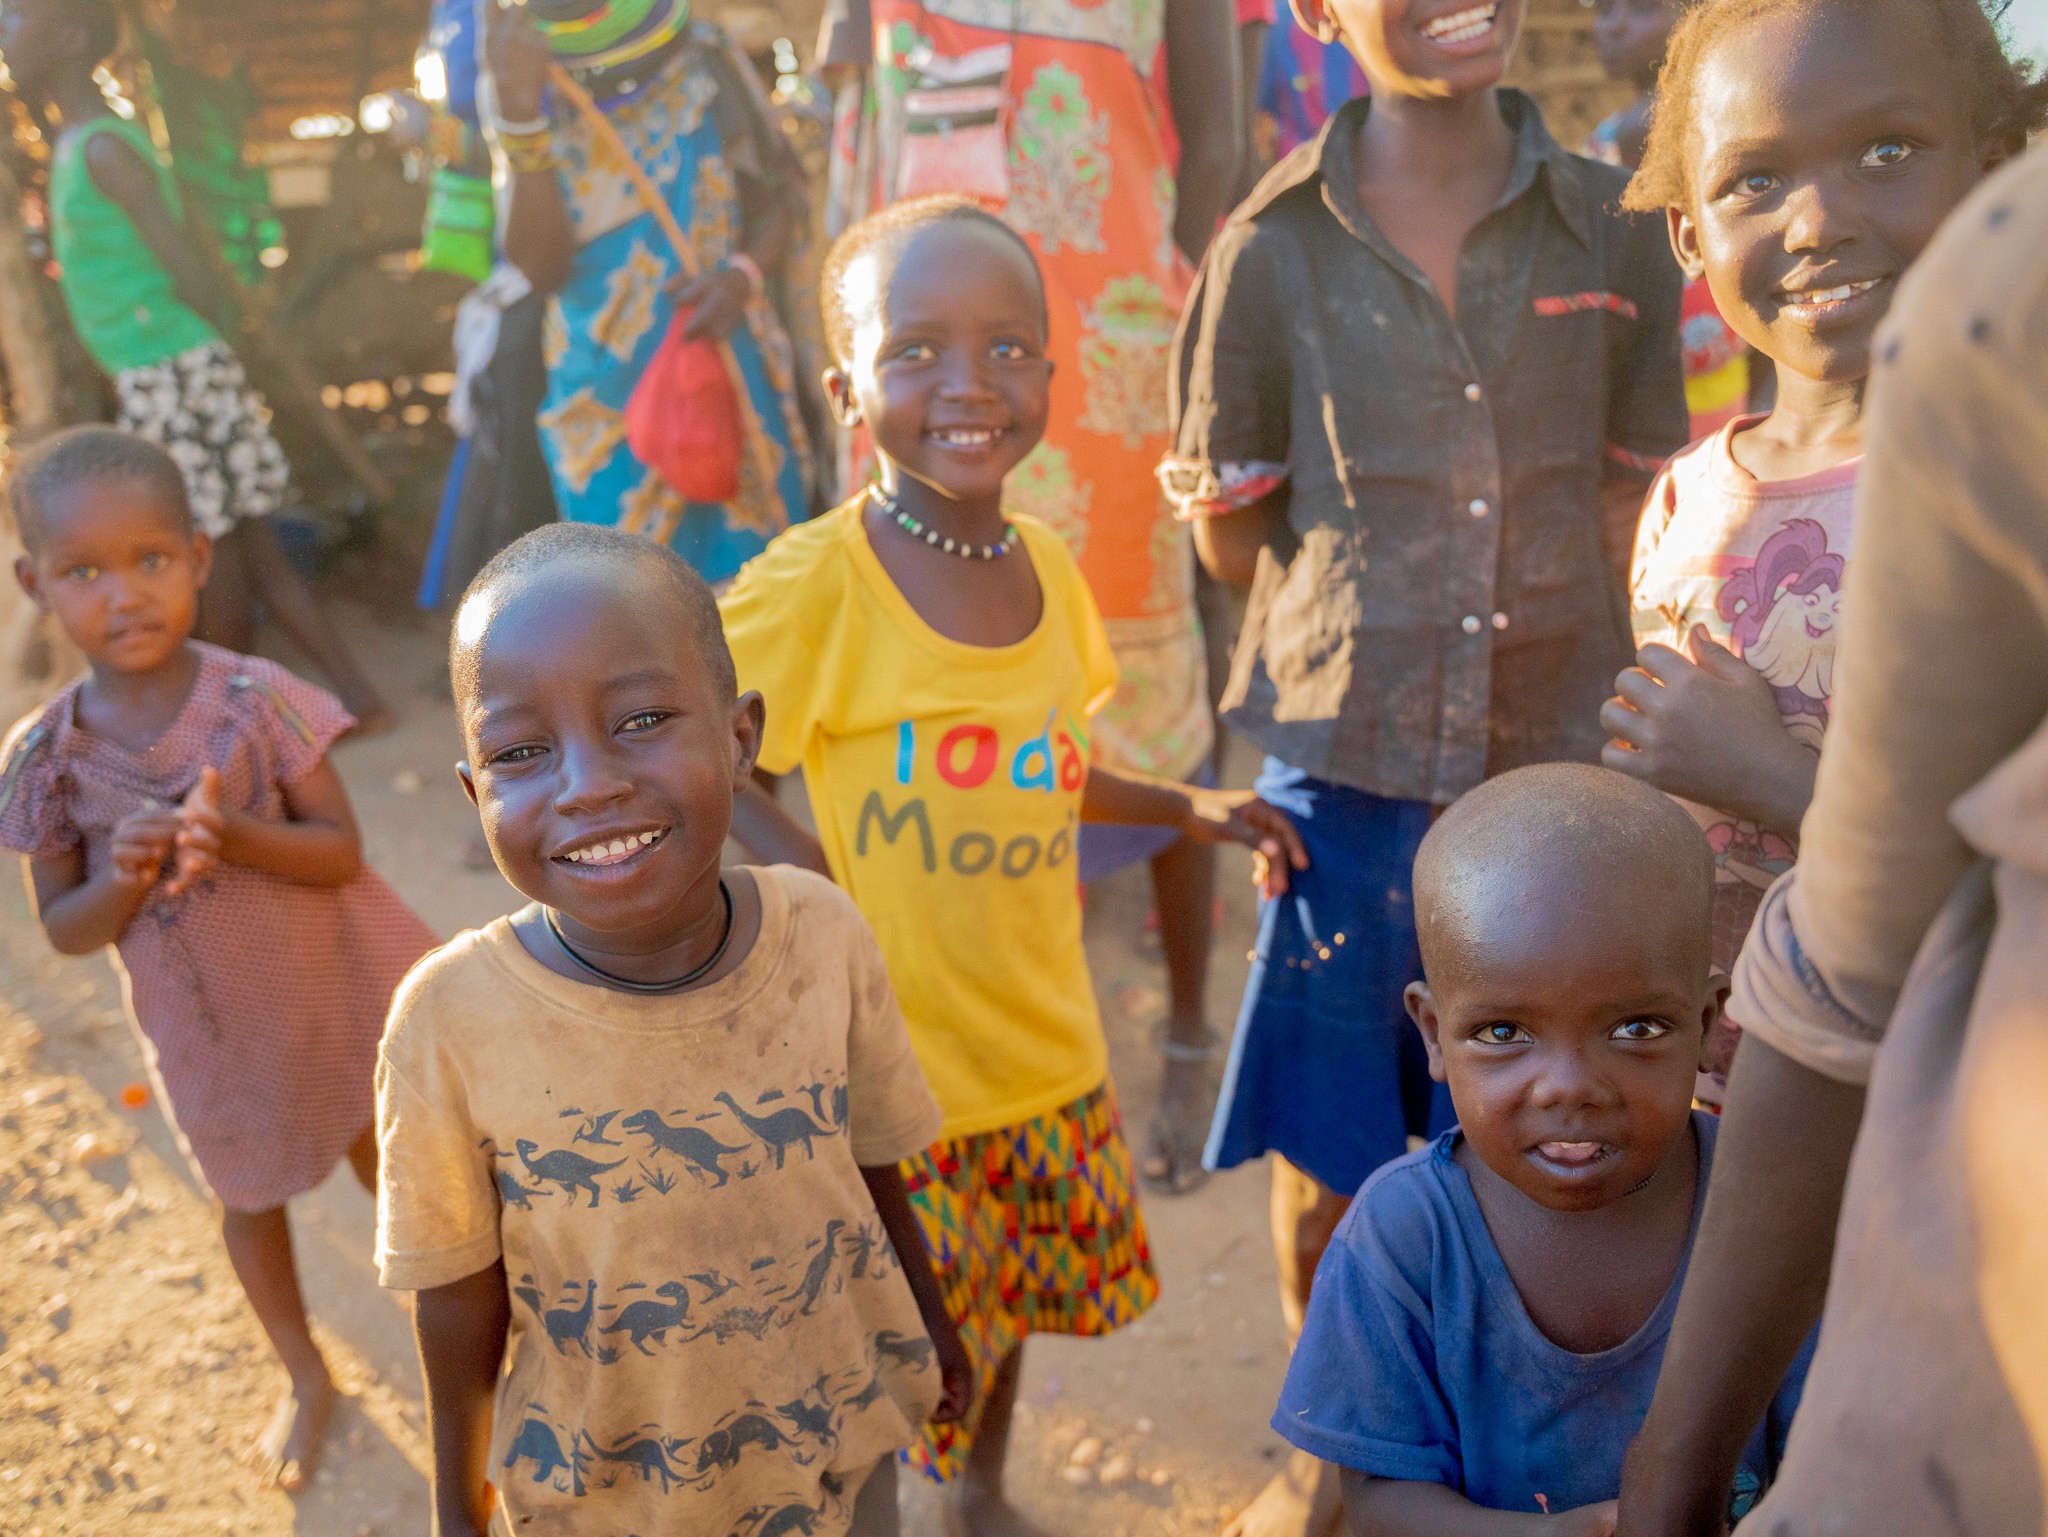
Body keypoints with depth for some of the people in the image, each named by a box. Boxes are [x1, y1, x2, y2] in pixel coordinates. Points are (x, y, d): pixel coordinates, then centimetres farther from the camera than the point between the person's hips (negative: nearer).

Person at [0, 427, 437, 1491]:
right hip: (206, 1026, 2)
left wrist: (234, 837, -36)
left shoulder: (258, 700, -21)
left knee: (389, 1158, 19)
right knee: (251, 1196, 21)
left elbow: (343, 852, -19)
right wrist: (122, 879, -30)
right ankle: (306, 1378, 46)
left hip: (334, 990, -1)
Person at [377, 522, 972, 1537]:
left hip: (838, 1444, 2)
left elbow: (872, 1160, -1)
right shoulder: (451, 1022, -24)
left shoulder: (823, 937, -18)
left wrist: (926, 1315, 14)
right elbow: (460, 1300, -10)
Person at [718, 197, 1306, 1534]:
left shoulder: (1047, 567, -1)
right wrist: (820, 890, -21)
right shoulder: (816, 586, -20)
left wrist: (1186, 809, 4)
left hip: (1045, 1043, 6)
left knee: (1018, 1296, 27)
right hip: (894, 1072, -6)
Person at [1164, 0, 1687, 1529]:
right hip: (1345, 770, -1)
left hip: (1556, 767, 1)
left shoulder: (1615, 231, 2)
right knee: (1325, 1159, 10)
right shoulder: (1274, 253, -2)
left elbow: (1635, 522, 7)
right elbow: (1238, 541, 6)